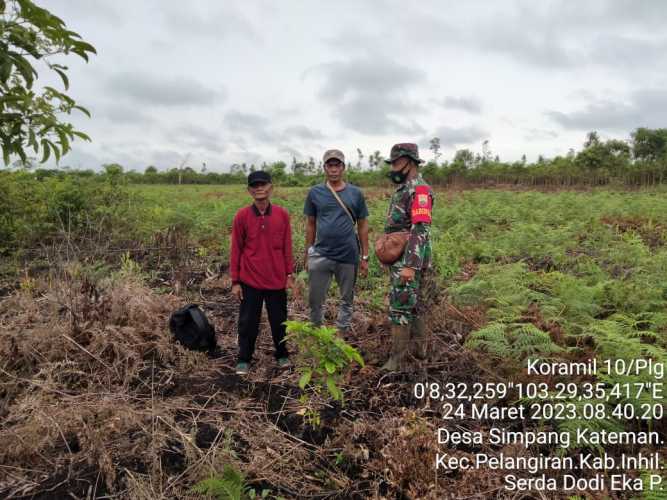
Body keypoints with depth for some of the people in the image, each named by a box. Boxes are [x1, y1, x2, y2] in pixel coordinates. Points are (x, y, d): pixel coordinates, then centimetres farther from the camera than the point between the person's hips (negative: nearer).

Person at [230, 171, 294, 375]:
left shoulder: (282, 214, -4)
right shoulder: (242, 216, -7)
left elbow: (287, 247, 4)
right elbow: (236, 250, -2)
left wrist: (289, 275, 4)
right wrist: (235, 281, -2)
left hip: (277, 280, 1)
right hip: (250, 281, -1)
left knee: (279, 320, 15)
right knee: (248, 322, 10)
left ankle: (282, 354, 36)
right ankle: (244, 359, 28)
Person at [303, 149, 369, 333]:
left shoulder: (355, 193, 1)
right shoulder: (315, 192, 2)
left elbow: (362, 226, 5)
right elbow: (310, 225, 8)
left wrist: (365, 257, 3)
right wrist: (307, 254, 7)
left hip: (348, 255, 0)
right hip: (321, 255, 0)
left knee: (347, 299, 13)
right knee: (315, 300, 8)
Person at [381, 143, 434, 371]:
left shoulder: (419, 189, -17)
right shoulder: (404, 189, 14)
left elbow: (421, 230, -26)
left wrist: (410, 266, -30)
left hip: (409, 259, -10)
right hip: (400, 257, 10)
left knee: (401, 307, -5)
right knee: (414, 303, 16)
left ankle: (397, 358, 2)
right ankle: (418, 347, 28)